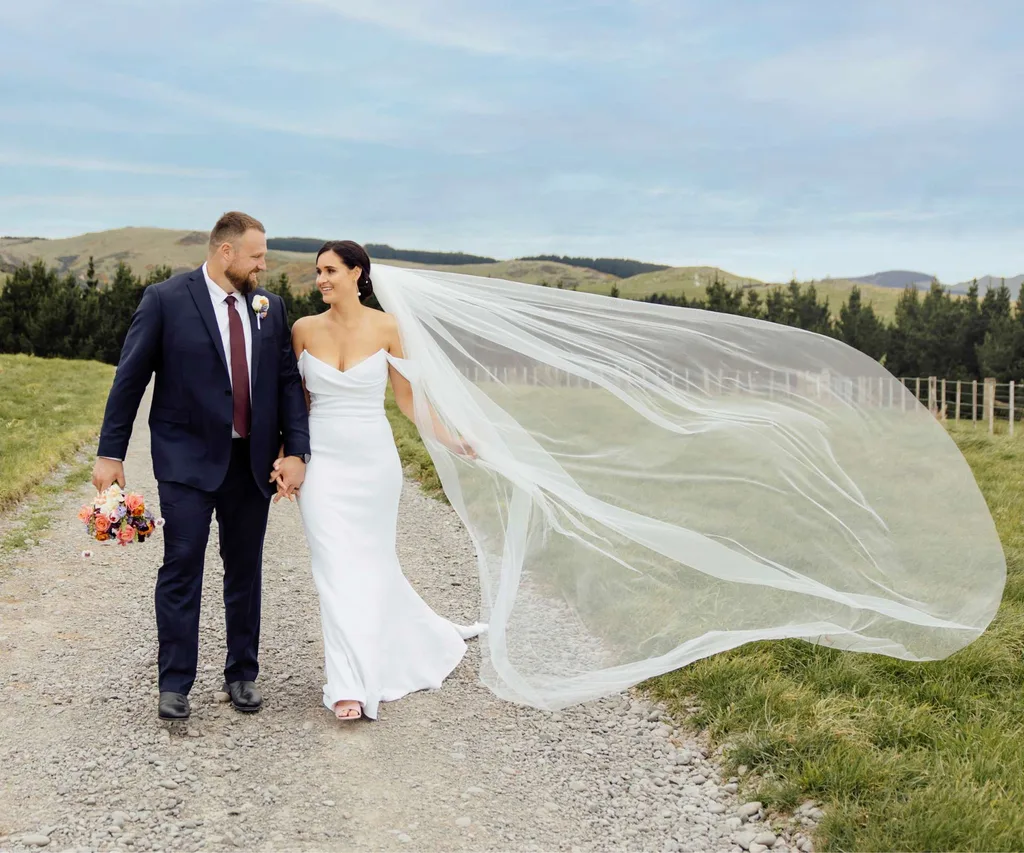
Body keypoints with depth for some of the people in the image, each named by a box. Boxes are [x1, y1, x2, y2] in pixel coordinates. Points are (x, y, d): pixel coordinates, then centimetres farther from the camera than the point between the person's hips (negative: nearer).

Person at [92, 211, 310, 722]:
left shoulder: (270, 307, 5)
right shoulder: (165, 300, -7)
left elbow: (288, 381, 6)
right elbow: (130, 378, -5)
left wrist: (295, 450, -5)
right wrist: (110, 454, -6)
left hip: (252, 461, 4)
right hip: (188, 459, -4)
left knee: (245, 570, 12)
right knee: (181, 568, -3)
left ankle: (242, 675, 25)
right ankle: (174, 685, 7)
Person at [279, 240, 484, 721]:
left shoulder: (386, 328, -2)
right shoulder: (305, 330, 1)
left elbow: (407, 397, 3)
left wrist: (449, 438, -3)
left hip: (374, 461, -1)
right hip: (323, 463, 1)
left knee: (373, 565, 7)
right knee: (337, 569, -5)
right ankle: (350, 687, 1)